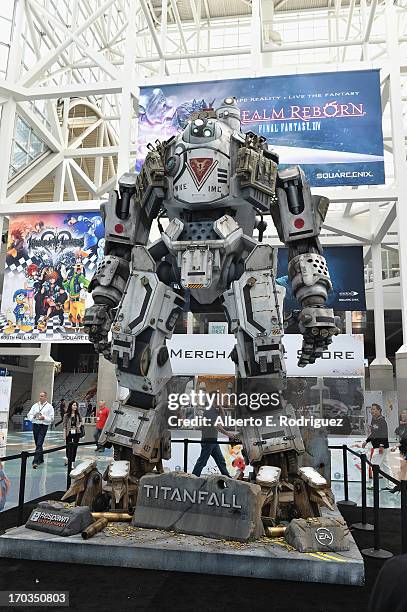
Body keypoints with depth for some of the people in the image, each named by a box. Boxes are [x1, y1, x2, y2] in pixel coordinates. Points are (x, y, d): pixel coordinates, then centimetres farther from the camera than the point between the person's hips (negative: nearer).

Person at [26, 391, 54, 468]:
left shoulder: (49, 406, -1)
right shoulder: (35, 405, 10)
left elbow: (51, 418, -3)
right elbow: (29, 415, 8)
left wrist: (44, 418, -19)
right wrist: (33, 416, -12)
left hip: (43, 426, -5)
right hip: (35, 425, 5)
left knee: (39, 444, -13)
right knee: (37, 444, 13)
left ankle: (35, 461, -15)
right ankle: (41, 459, 29)